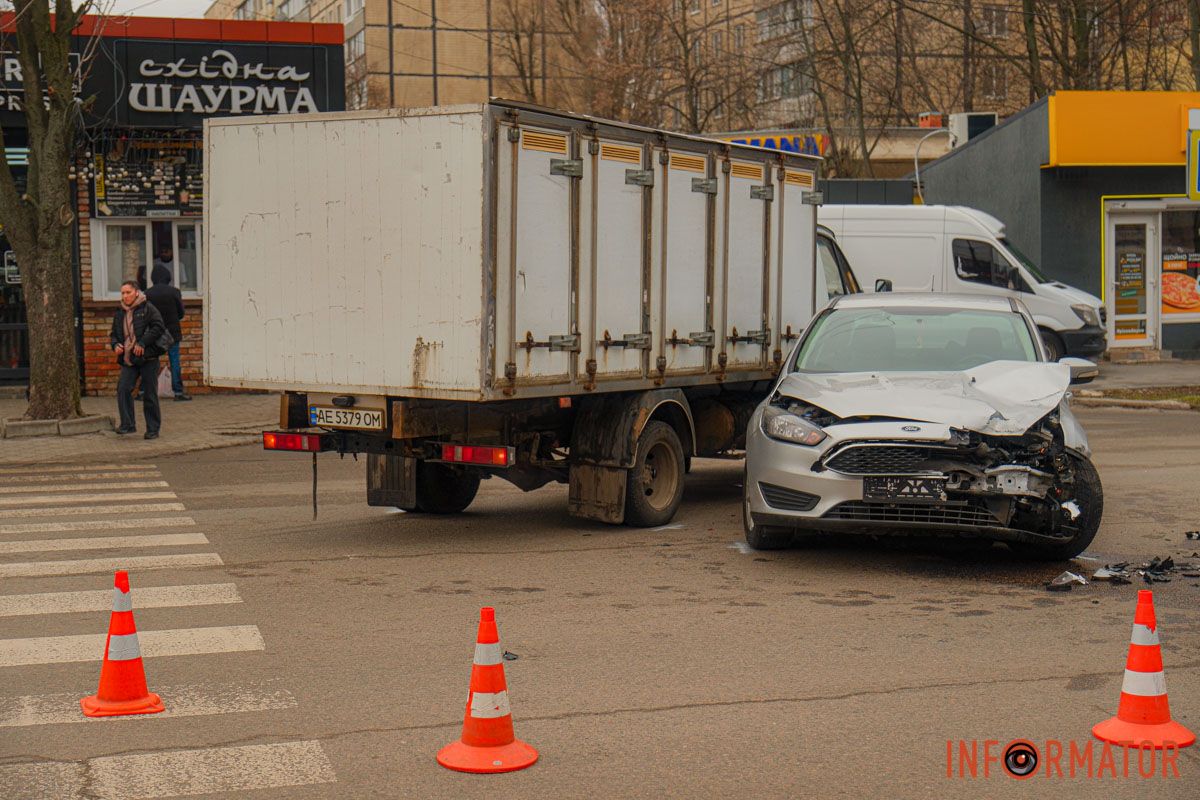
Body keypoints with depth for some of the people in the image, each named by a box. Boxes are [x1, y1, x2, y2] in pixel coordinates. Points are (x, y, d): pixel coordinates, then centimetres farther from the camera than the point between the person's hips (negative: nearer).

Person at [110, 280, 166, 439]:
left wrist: (142, 343, -19)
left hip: (148, 358, -5)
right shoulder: (119, 313, 14)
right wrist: (115, 345, 1)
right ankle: (128, 424, -8)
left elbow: (159, 327, -13)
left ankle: (153, 429, 11)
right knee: (123, 388, -14)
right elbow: (114, 334, 24)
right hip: (128, 359, 5)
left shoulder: (147, 308, -4)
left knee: (150, 394, 1)